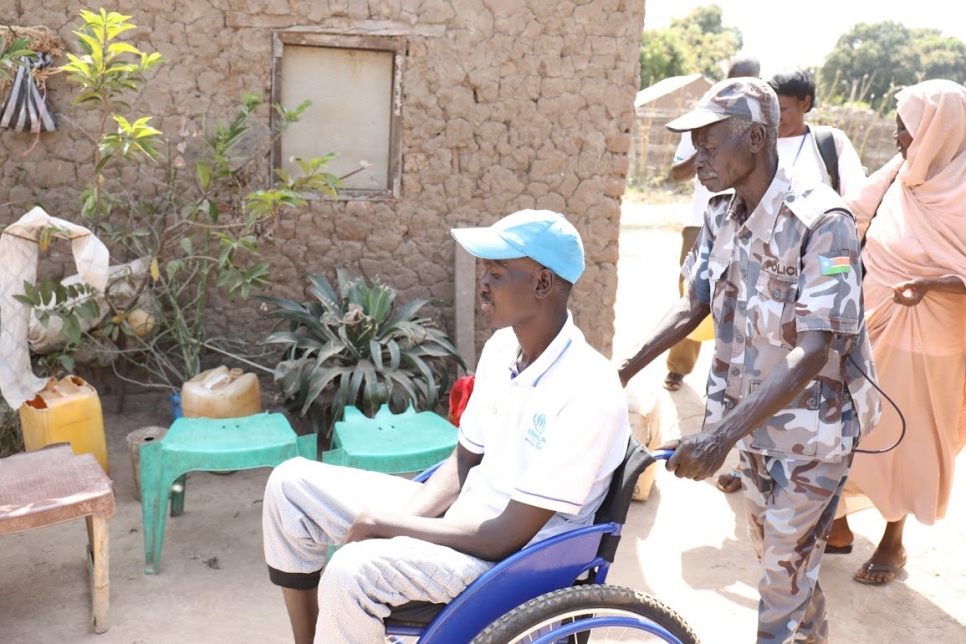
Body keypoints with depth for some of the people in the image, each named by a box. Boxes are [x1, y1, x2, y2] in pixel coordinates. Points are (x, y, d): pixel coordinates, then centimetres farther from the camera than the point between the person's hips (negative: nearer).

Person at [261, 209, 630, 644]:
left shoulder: (587, 395, -26)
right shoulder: (502, 347, 0)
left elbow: (507, 537, -24)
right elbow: (464, 462, 10)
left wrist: (386, 524, -18)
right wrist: (403, 523, -8)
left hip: (514, 558, -8)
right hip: (460, 515, 8)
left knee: (353, 570, -32)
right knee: (292, 483, 3)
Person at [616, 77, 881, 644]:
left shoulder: (822, 221, -26)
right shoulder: (721, 216, -3)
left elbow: (812, 352, -31)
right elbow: (692, 305, 4)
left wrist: (721, 436, -40)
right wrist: (624, 371, -10)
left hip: (811, 430, -7)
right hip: (755, 417, 7)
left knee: (785, 573, 4)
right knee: (769, 544, 25)